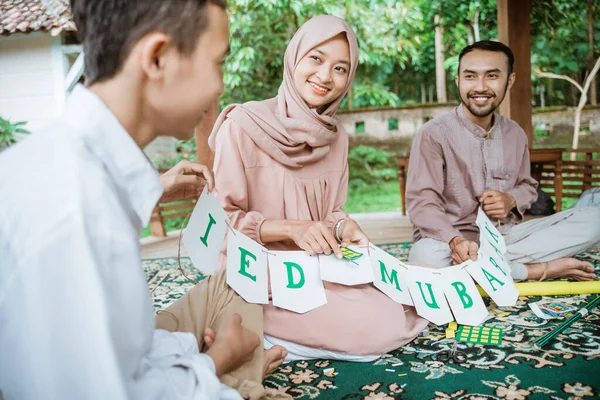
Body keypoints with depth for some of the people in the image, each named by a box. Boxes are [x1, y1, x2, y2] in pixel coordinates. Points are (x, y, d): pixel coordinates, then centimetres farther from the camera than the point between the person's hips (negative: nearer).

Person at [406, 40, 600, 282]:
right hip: (453, 241, -5)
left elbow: (527, 186, 19)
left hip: (506, 236, 5)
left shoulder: (515, 134, 7)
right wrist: (455, 240, -36)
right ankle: (540, 270, -24)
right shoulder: (433, 134, -11)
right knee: (426, 256, -40)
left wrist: (511, 200, -7)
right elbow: (421, 201, -17)